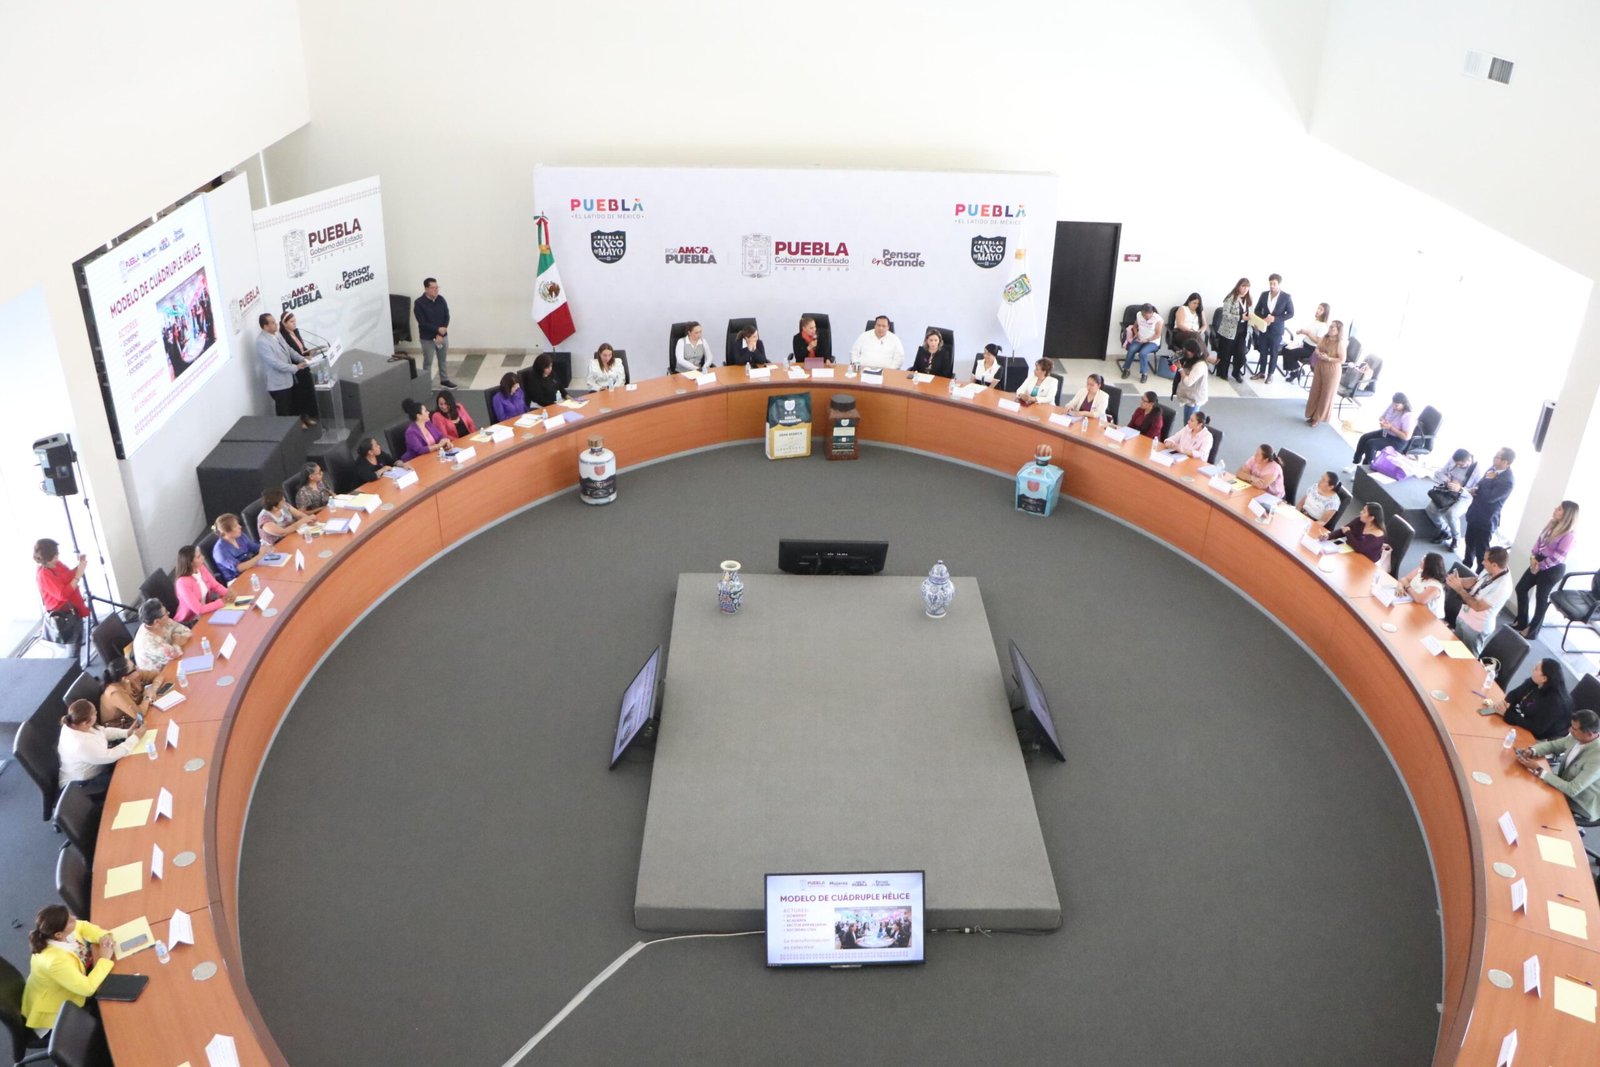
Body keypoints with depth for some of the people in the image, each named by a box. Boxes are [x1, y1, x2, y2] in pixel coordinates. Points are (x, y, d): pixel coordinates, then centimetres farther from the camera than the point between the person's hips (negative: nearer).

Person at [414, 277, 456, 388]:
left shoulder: (441, 299, -2)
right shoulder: (419, 303, -16)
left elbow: (447, 317, -2)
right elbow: (422, 323, -19)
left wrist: (441, 334, -13)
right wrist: (438, 329, -21)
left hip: (442, 336, 5)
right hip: (427, 338, -5)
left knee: (443, 360, 18)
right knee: (427, 363, 3)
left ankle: (444, 380, 35)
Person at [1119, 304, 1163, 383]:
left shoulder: (1158, 319, -16)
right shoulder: (1139, 315, -2)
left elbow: (1158, 335, -13)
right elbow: (1135, 326, 16)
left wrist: (1147, 340, -22)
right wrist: (1136, 333, -4)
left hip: (1153, 342, -4)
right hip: (1140, 340, 4)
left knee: (1143, 353, -32)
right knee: (1131, 349, -26)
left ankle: (1144, 374, -16)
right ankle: (1126, 369, -7)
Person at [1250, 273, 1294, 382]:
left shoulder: (1286, 297, -8)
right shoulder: (1264, 295, 1)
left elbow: (1290, 313, -6)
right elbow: (1257, 310, 8)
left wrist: (1275, 318, -18)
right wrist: (1263, 318, -12)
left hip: (1276, 330, -3)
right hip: (1264, 328, 3)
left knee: (1273, 353, 7)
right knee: (1263, 352, 11)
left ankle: (1270, 374, 18)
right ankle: (1261, 372, 24)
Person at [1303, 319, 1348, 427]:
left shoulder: (1340, 343, -19)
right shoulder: (1324, 337, -1)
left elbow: (1342, 359, -17)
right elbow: (1317, 348, 10)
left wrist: (1328, 358, -24)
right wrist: (1319, 354, -12)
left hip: (1332, 370, -6)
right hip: (1319, 367, 6)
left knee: (1326, 394, 6)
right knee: (1315, 391, 14)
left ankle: (1318, 417, 18)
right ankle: (1313, 414, 28)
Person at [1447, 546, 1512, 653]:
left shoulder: (1502, 587, -33)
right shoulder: (1489, 571, -9)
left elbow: (1478, 606, -29)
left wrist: (1459, 589, -26)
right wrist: (1457, 580, -10)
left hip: (1476, 628, -8)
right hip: (1463, 617, 8)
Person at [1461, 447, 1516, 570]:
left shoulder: (1508, 481, -27)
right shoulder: (1493, 469, 1)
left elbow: (1489, 497, -30)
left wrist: (1489, 479, -20)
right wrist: (1475, 488, -7)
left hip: (1486, 520, -9)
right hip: (1475, 514, 9)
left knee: (1481, 550, 3)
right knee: (1470, 542, 27)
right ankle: (1466, 565, 47)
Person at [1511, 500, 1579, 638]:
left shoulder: (1568, 536, -25)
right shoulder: (1552, 524, 0)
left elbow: (1556, 558, -23)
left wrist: (1540, 566, -14)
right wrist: (1533, 557, -8)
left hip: (1553, 569, -9)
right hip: (1539, 562, 9)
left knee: (1542, 598, 6)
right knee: (1521, 588, 14)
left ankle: (1531, 630, 22)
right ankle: (1521, 622, 31)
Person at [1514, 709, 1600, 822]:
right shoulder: (1578, 737, -12)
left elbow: (1572, 790, -33)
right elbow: (1552, 745, 6)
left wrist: (1539, 770, -29)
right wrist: (1531, 751, -14)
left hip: (1582, 806, -7)